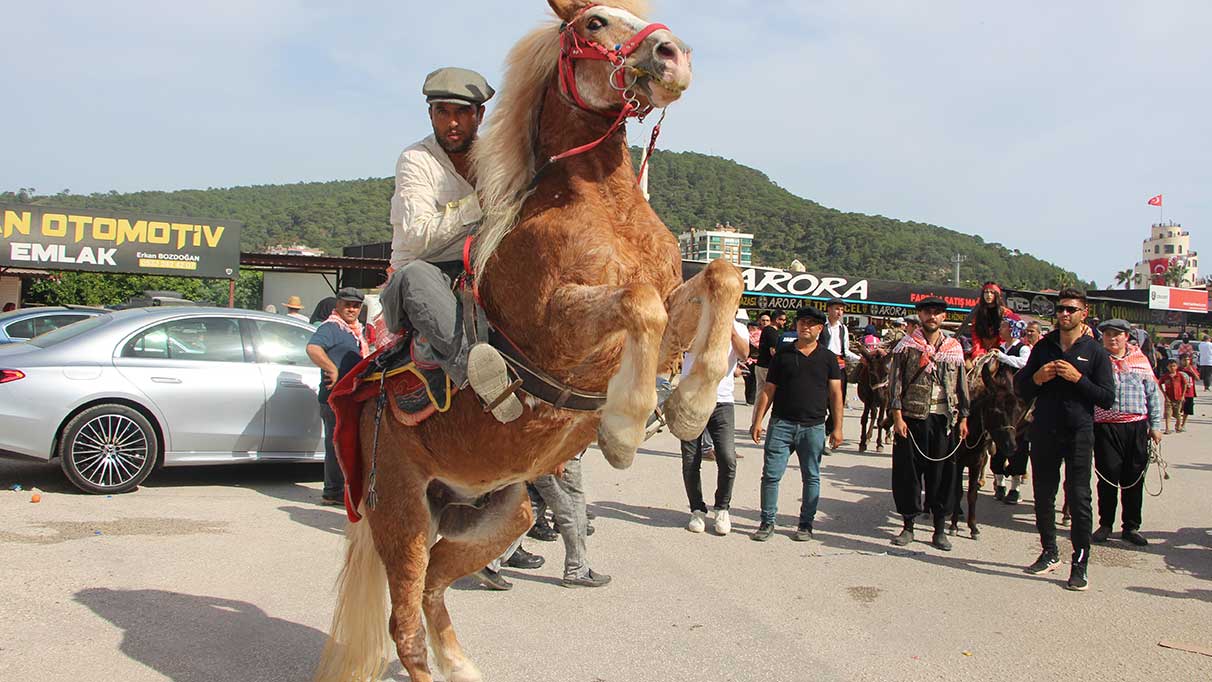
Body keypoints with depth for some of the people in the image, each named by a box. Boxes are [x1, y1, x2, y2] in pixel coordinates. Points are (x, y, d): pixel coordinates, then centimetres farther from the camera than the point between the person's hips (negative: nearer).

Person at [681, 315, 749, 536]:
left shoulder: (738, 329, 7)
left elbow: (743, 353, -13)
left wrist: (731, 329, -28)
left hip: (722, 401, 0)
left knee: (728, 460, -9)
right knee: (691, 462, 4)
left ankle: (722, 509, 12)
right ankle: (697, 511, 20)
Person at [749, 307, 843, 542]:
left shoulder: (828, 358, 7)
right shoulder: (783, 355, 7)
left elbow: (835, 394, 5)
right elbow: (768, 391, 7)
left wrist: (837, 428, -2)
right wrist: (757, 421, 0)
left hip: (813, 427, 0)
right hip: (782, 424, 0)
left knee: (811, 477, 7)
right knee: (771, 474, -2)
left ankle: (806, 525, 19)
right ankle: (767, 522, 10)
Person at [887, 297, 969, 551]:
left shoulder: (955, 348, 10)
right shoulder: (906, 346, 1)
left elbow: (962, 385, 13)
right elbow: (895, 382, -2)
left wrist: (963, 418, 8)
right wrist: (897, 416, -9)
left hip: (945, 419, 2)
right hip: (913, 418, -2)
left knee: (943, 473, 6)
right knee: (908, 472, 2)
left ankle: (940, 529, 16)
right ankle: (908, 526, 14)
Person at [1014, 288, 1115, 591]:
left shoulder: (1095, 351, 1)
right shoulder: (1043, 347, 10)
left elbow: (1108, 398, -4)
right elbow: (1021, 390, 13)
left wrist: (1078, 378, -15)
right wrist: (1037, 378, -7)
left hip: (1079, 433, -3)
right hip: (1044, 432, 4)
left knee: (1078, 497, -6)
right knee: (1043, 495, 10)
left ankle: (1080, 563, 1)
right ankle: (1049, 553, 25)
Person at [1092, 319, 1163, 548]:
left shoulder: (1140, 359, 10)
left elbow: (1153, 394, 13)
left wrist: (1155, 425, 8)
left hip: (1137, 427, 3)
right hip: (1105, 427, -3)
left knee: (1134, 478, 7)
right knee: (1108, 477, 1)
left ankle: (1131, 527, 19)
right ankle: (1105, 525, 14)